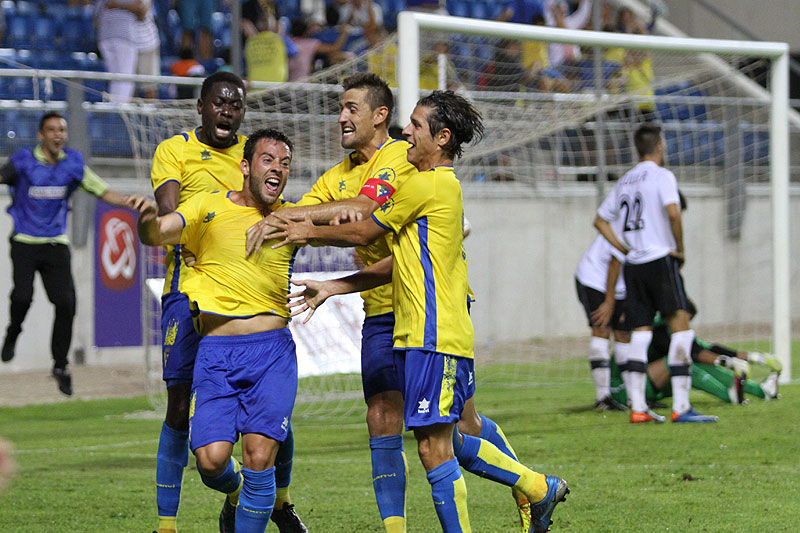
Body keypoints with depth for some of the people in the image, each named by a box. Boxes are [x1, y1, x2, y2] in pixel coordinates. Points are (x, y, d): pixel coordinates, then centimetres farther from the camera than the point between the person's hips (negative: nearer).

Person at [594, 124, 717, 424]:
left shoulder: (625, 181, 16)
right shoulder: (662, 176, -5)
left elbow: (600, 221, 21)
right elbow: (673, 212, -20)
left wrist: (624, 249, 16)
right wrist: (680, 250, -8)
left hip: (634, 265, 7)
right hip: (661, 260, -7)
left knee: (640, 334, 8)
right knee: (680, 326, -8)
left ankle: (637, 407, 3)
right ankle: (680, 407, -17)